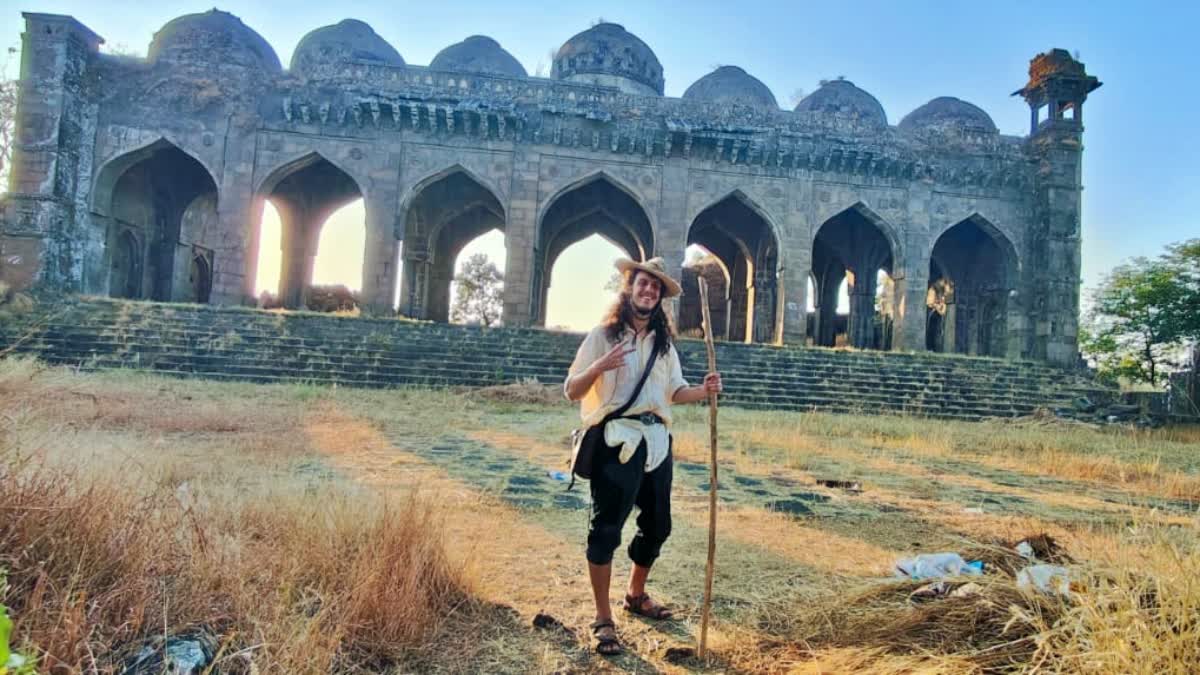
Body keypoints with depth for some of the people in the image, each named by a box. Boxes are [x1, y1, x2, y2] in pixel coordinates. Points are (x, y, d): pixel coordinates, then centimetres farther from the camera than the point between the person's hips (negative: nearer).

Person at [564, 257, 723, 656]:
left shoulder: (664, 343, 15)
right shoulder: (603, 335, -2)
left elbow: (673, 391, 13)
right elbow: (571, 392, -5)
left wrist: (703, 391, -6)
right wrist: (599, 367, -23)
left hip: (656, 441, 6)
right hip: (616, 439, -6)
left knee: (657, 524, 14)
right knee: (606, 527, -3)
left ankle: (636, 595, 36)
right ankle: (603, 619, 7)